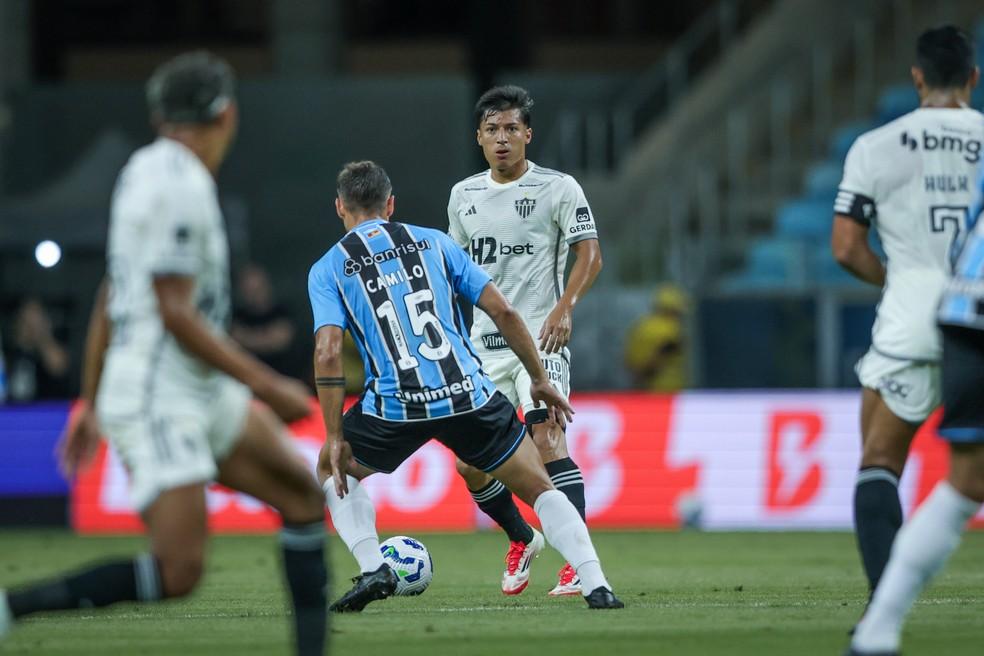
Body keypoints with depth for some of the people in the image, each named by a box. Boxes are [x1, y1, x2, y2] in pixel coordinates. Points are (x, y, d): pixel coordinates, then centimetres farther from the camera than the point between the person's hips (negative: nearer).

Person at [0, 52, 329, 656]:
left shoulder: (147, 171, 13)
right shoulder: (183, 185, -16)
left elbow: (109, 301, 18)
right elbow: (175, 314, -20)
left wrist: (91, 403, 24)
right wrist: (268, 387, -16)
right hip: (158, 400, -10)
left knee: (303, 494, 9)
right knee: (179, 573, -16)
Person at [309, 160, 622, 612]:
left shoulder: (327, 270, 8)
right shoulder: (433, 243, 14)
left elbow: (328, 353, -6)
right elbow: (502, 310, 9)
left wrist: (335, 436, -2)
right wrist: (539, 379, 18)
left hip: (396, 405, -1)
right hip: (468, 394, 1)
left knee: (332, 469, 27)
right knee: (540, 488, 13)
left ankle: (372, 570, 9)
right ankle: (596, 585, -4)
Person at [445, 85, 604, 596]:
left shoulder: (557, 188, -2)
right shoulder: (464, 195, 13)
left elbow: (590, 254, -7)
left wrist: (564, 308, -22)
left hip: (540, 340, -5)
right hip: (483, 345, 6)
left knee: (546, 438, -23)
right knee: (469, 464, 2)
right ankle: (522, 541, 27)